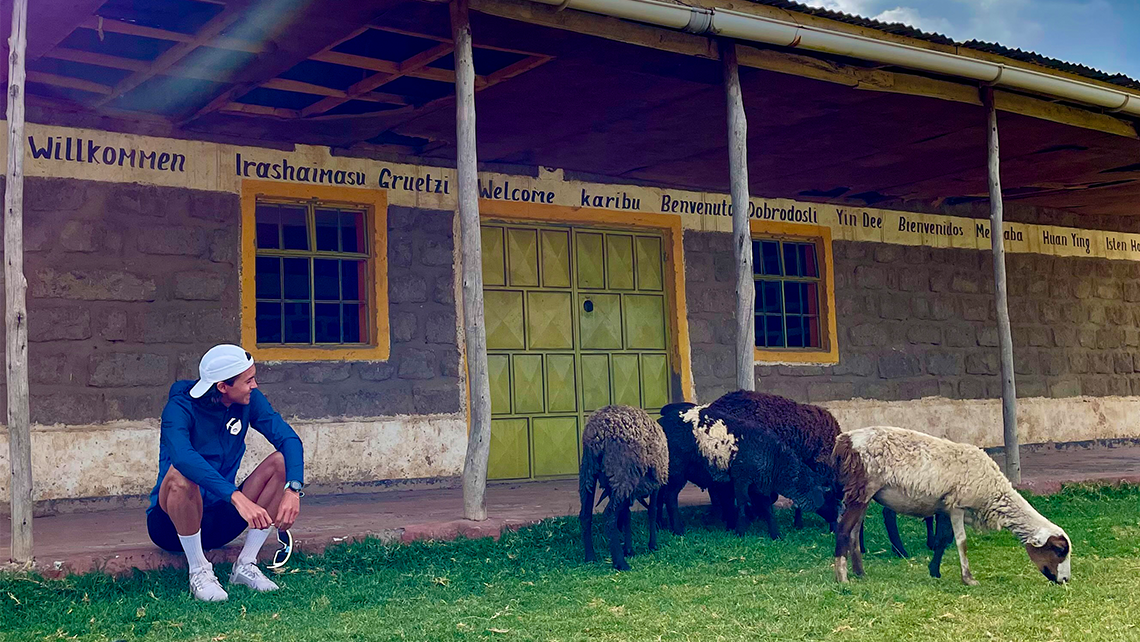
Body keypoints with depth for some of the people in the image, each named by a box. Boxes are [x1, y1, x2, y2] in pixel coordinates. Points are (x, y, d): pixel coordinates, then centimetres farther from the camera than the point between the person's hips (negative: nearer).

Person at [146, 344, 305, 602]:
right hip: (171, 523, -5)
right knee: (180, 474, -37)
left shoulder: (250, 401, -4)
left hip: (219, 522, 5)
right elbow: (183, 456, -40)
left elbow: (289, 439, -15)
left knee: (281, 462, -15)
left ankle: (246, 564, -11)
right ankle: (199, 571, -19)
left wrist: (293, 489, -35)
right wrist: (237, 497, -51)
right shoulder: (180, 408, -20)